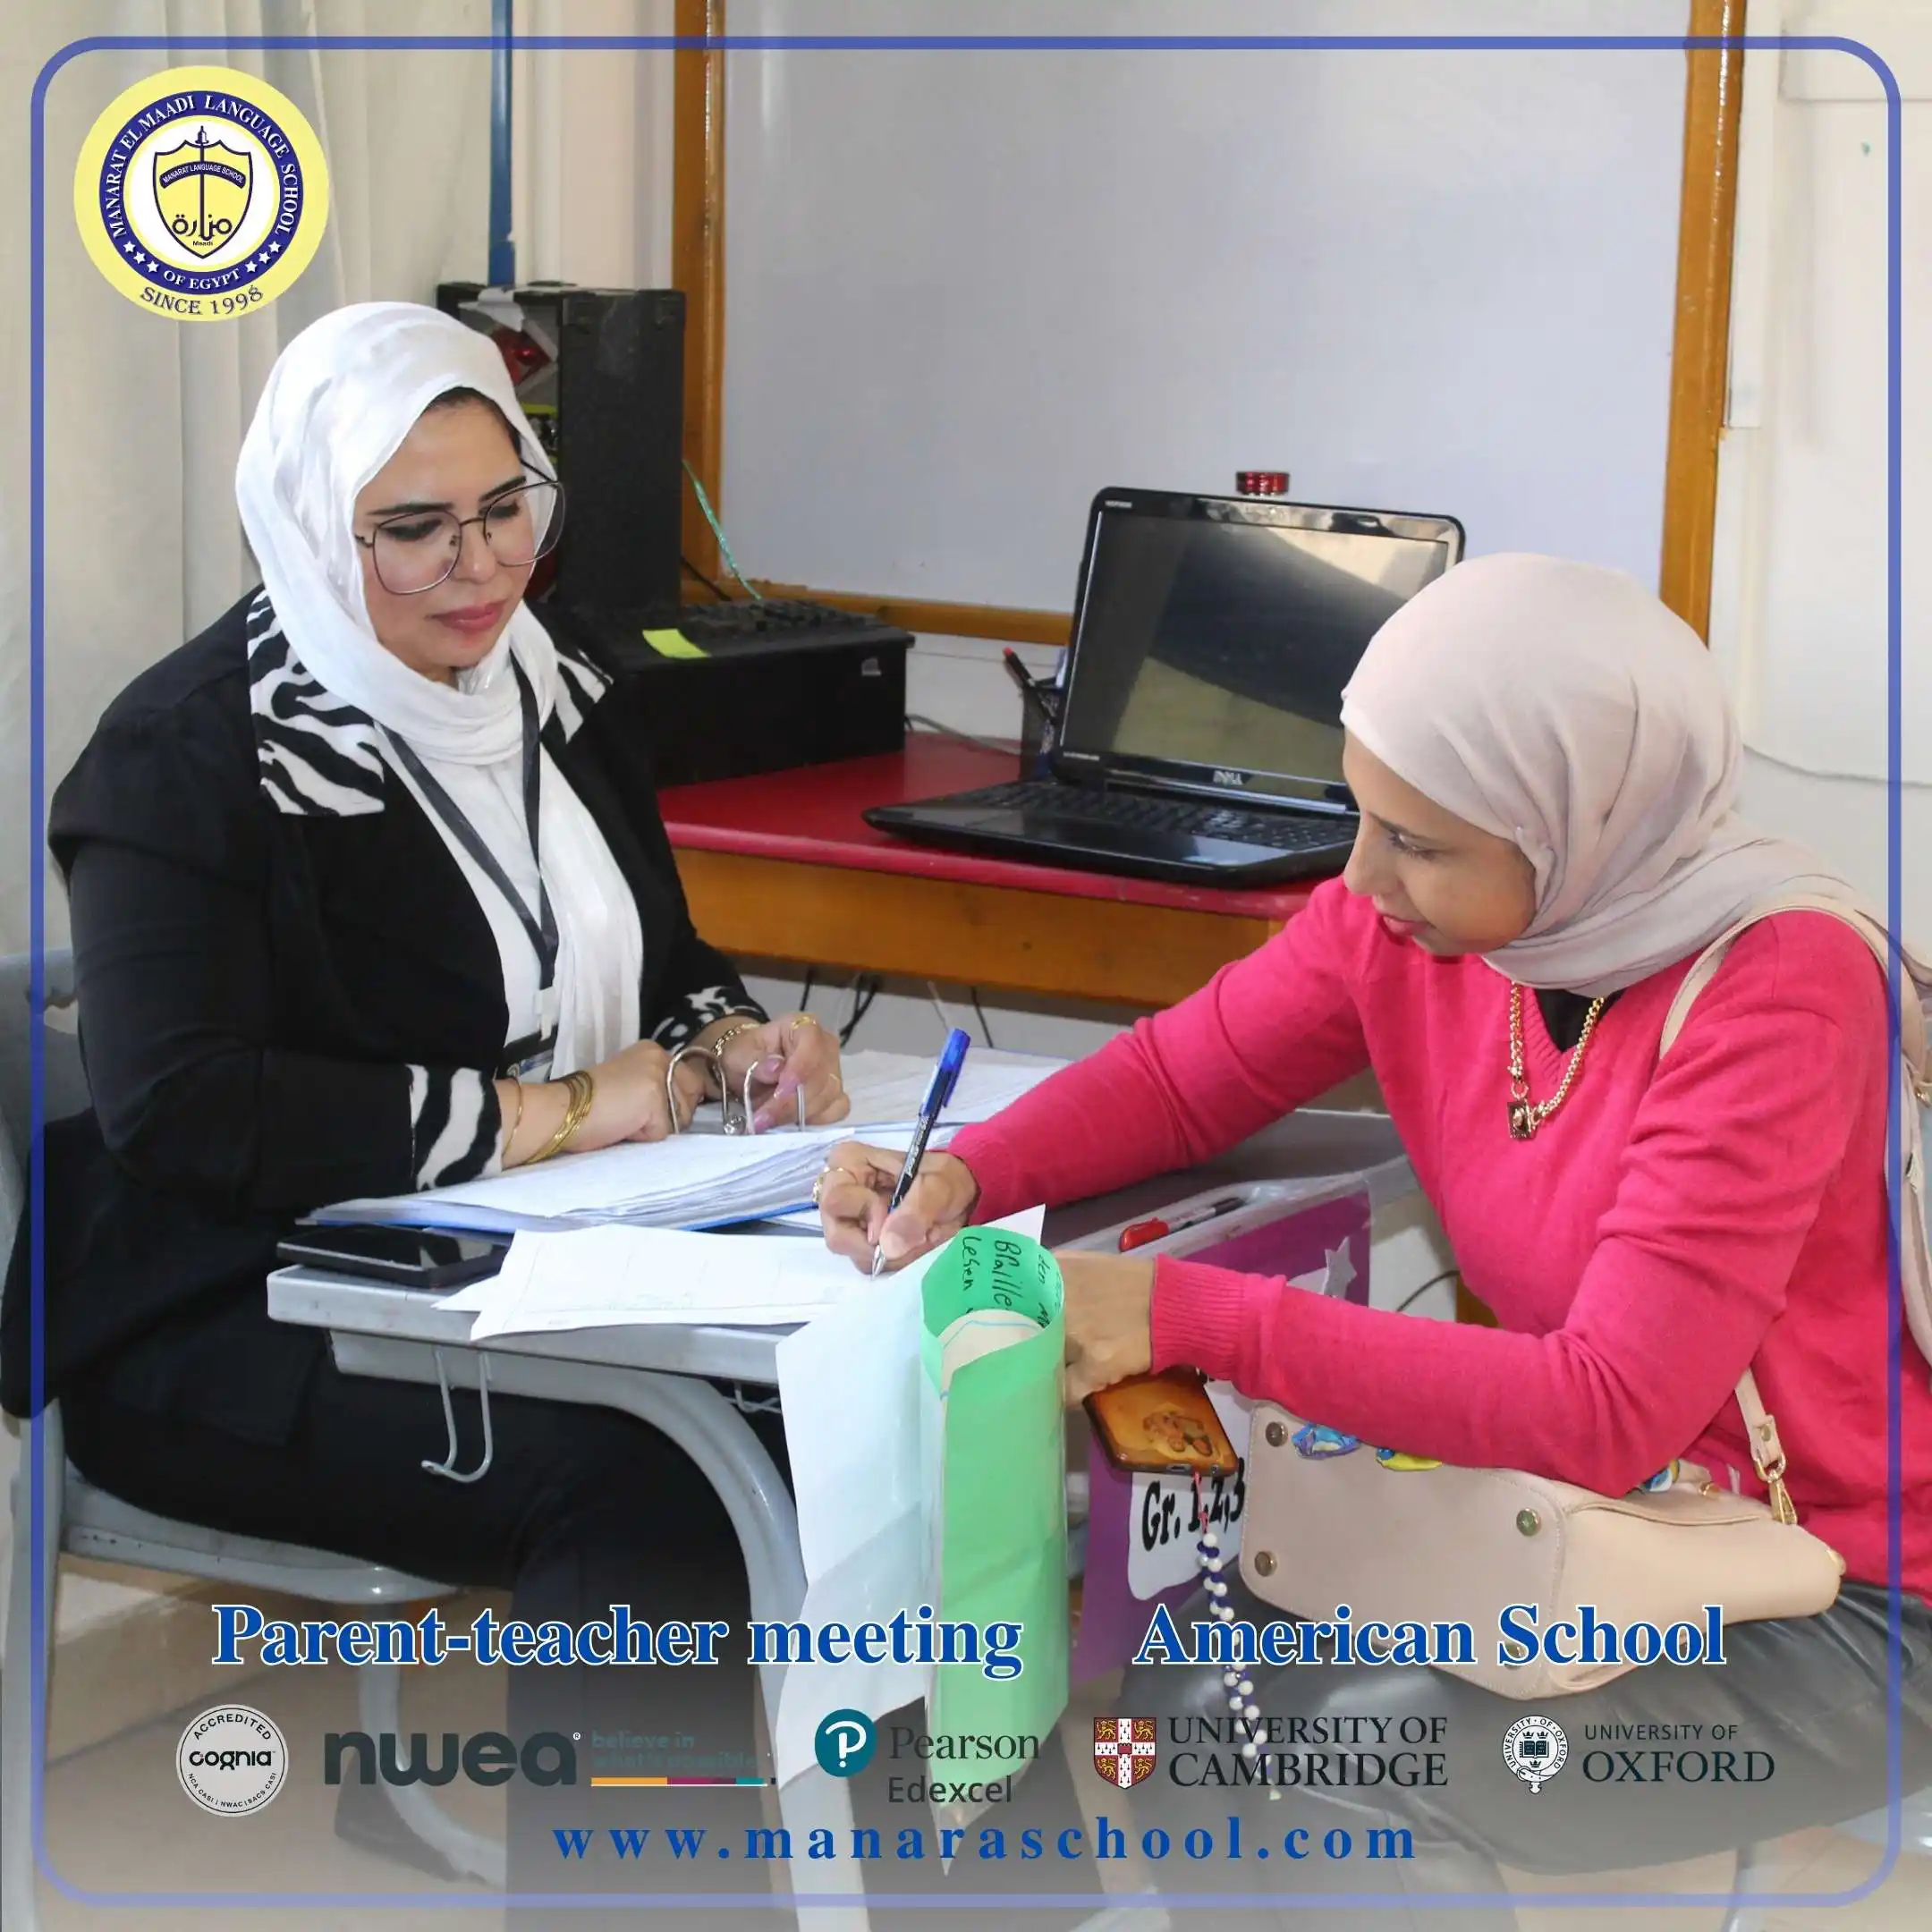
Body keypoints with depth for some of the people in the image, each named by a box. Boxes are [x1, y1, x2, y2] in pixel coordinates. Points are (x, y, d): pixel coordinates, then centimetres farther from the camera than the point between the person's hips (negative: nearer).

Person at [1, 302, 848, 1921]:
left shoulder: (561, 697, 13)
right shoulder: (192, 754, -10)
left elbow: (659, 963, 24)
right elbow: (177, 1110, -21)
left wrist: (731, 1042, -1)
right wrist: (539, 1113, -19)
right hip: (232, 1329, -6)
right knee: (638, 1476, -32)